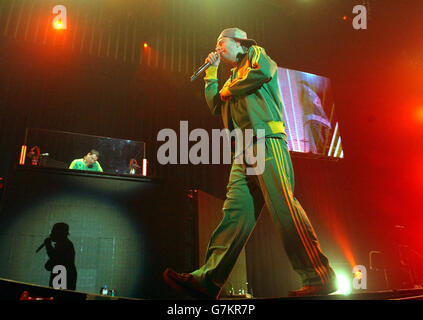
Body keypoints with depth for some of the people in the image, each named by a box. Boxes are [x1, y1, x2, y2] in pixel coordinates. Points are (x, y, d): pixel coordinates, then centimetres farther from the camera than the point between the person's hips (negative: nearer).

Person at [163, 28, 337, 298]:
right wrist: (212, 72, 31)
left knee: (284, 206, -18)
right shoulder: (234, 76, 36)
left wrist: (228, 90, 4)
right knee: (234, 212, -4)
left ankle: (319, 278, -15)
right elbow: (215, 106, 29)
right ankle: (208, 279, -11)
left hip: (267, 140, -7)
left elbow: (264, 70, -8)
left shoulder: (255, 54, 16)